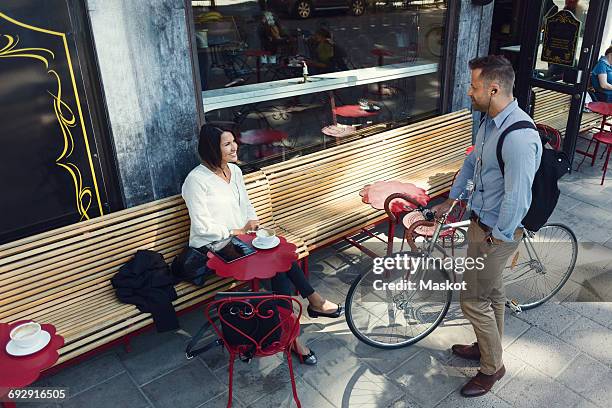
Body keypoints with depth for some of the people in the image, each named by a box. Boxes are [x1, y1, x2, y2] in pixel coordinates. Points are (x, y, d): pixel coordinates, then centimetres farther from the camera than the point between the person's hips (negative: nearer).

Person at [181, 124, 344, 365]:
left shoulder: (235, 170, 9)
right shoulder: (196, 180, -15)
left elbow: (247, 206, 17)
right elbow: (203, 227, -17)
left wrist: (255, 227, -1)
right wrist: (238, 232, -16)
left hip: (242, 238, 7)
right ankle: (314, 301, -8)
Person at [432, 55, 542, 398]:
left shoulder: (519, 137, -30)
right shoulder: (491, 121, 1)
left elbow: (516, 199, -28)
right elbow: (472, 162, 15)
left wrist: (497, 236, -16)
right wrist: (451, 200, 20)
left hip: (498, 232, -9)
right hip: (481, 221, 9)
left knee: (474, 300, 4)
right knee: (492, 290, 24)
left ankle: (492, 367, 26)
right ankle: (488, 346, 45)